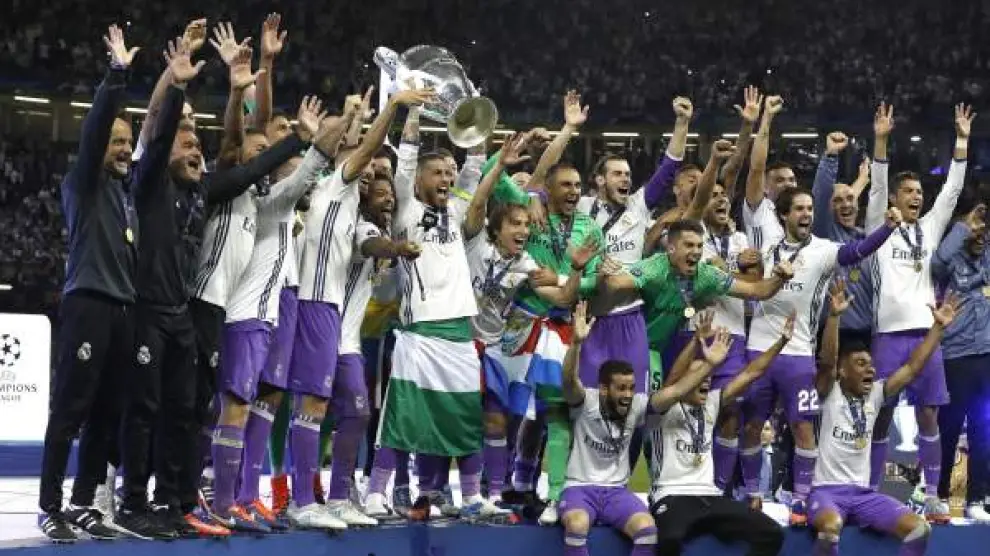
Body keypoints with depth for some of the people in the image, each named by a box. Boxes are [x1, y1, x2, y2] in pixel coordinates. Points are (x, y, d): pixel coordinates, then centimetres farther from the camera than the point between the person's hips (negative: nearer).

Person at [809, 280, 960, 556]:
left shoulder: (875, 395, 11)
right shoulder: (829, 394, -2)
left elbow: (912, 367, 7)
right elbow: (827, 361, -20)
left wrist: (938, 326, 1)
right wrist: (834, 315, -34)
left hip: (863, 492, 6)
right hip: (827, 490, -6)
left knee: (919, 528, -16)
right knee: (831, 526, -41)